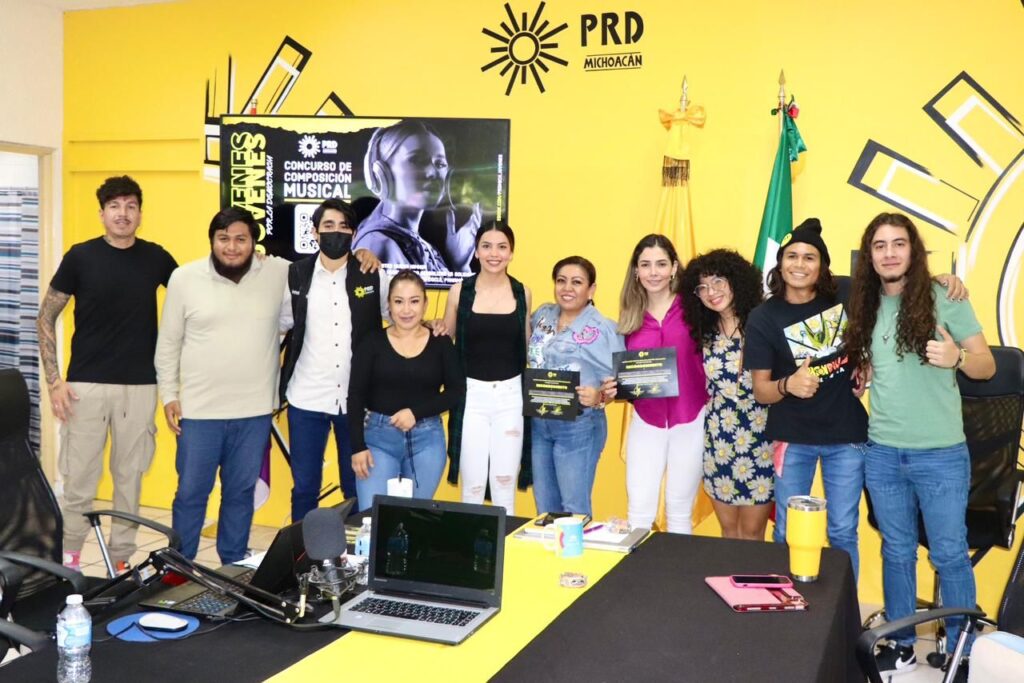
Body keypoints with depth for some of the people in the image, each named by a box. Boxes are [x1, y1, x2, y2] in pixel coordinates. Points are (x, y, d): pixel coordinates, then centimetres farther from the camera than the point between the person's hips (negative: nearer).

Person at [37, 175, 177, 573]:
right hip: (87, 384, -2)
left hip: (140, 386, 2)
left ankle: (122, 558, 22)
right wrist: (54, 380, -5)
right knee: (79, 478, 3)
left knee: (129, 477, 9)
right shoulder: (80, 257, -2)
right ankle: (69, 556, 21)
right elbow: (46, 318, 2)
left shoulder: (156, 258, 3)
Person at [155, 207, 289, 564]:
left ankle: (233, 568, 28)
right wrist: (169, 394, 2)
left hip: (254, 411, 1)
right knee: (191, 492, 8)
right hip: (199, 410, -1)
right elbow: (168, 343, 4)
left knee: (241, 493, 13)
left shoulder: (279, 273, -2)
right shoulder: (185, 277, -2)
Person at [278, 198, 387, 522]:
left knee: (358, 487, 11)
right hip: (306, 399, 0)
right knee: (304, 487, 11)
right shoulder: (295, 274, 1)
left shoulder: (372, 276, -1)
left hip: (358, 400, 0)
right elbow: (278, 324, 8)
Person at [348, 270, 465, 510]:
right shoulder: (372, 342, -1)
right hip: (378, 436, -1)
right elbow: (356, 396, -1)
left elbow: (457, 390, 1)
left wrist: (416, 411, -11)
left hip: (426, 439, 1)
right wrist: (358, 446, -9)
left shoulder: (440, 343, 2)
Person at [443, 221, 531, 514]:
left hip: (511, 394, 1)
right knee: (472, 485, 3)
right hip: (471, 393, -1)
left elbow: (526, 347, 11)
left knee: (505, 485, 7)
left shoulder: (522, 292, 3)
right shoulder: (460, 291, -2)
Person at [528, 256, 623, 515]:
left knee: (574, 508, 3)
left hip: (579, 426, -6)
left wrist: (598, 397, -31)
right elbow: (529, 353, 22)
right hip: (539, 423, 6)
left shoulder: (602, 329, -13)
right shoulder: (543, 315, 6)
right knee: (545, 507, 17)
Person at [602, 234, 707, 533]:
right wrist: (612, 390, -8)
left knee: (680, 511, 11)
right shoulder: (631, 316, 4)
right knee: (638, 511, 2)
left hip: (690, 420, -2)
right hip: (646, 422, 3)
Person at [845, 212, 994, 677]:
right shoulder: (865, 306, 5)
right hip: (882, 452, 4)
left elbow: (987, 365, -6)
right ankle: (900, 644, 28)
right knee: (896, 551, 15)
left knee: (949, 554, 5)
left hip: (940, 454, -4)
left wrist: (957, 357, -26)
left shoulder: (944, 300, -6)